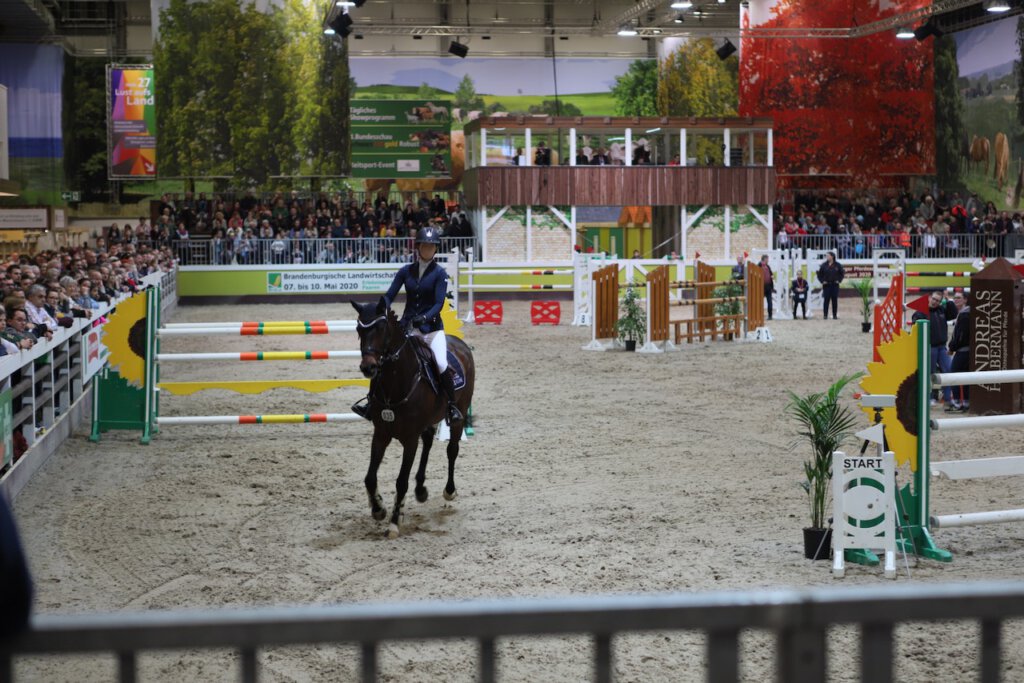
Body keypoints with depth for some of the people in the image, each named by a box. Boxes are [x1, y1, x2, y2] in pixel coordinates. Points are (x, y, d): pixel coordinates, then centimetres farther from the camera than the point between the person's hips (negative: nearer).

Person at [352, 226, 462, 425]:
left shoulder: (439, 273, -4)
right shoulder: (405, 271, 5)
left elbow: (439, 303, -12)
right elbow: (389, 296, 2)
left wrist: (425, 317, -28)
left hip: (431, 326, -3)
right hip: (406, 326, 3)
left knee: (441, 364, -22)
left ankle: (452, 406, -9)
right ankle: (371, 400, 8)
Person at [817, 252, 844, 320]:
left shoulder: (838, 265, 1)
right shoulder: (824, 265, 2)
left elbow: (842, 273, 10)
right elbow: (819, 274, 9)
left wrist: (839, 280, 0)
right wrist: (822, 281, -2)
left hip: (835, 285, 0)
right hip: (826, 285, 0)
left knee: (834, 300, 2)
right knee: (826, 300, -2)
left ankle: (835, 315, 7)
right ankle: (825, 315, 1)